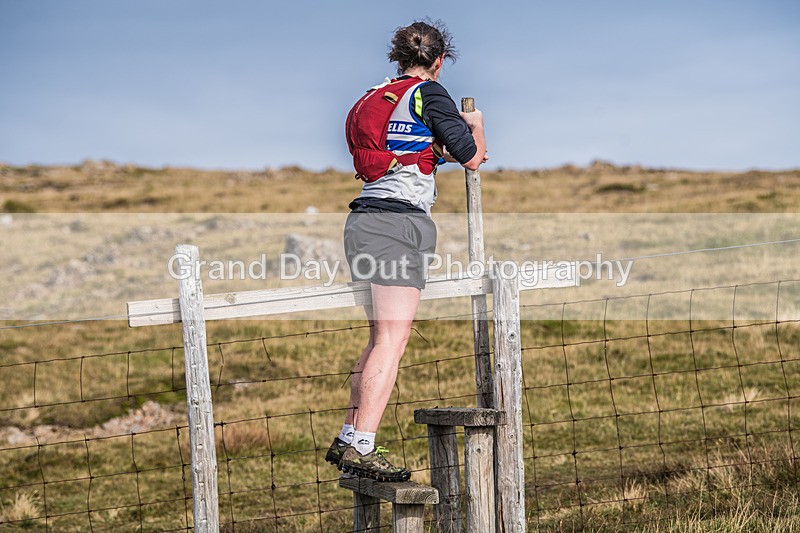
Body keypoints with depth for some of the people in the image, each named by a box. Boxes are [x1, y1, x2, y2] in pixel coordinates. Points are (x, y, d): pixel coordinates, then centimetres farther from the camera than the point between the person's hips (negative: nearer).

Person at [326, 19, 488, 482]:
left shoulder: (378, 96, 20)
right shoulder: (430, 93, -3)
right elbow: (472, 157, -2)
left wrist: (445, 152, 48)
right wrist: (475, 125, 18)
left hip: (364, 219, 9)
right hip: (400, 221, -9)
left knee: (383, 338, 14)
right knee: (392, 340, -13)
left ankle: (348, 439, 13)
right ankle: (361, 448, -21)